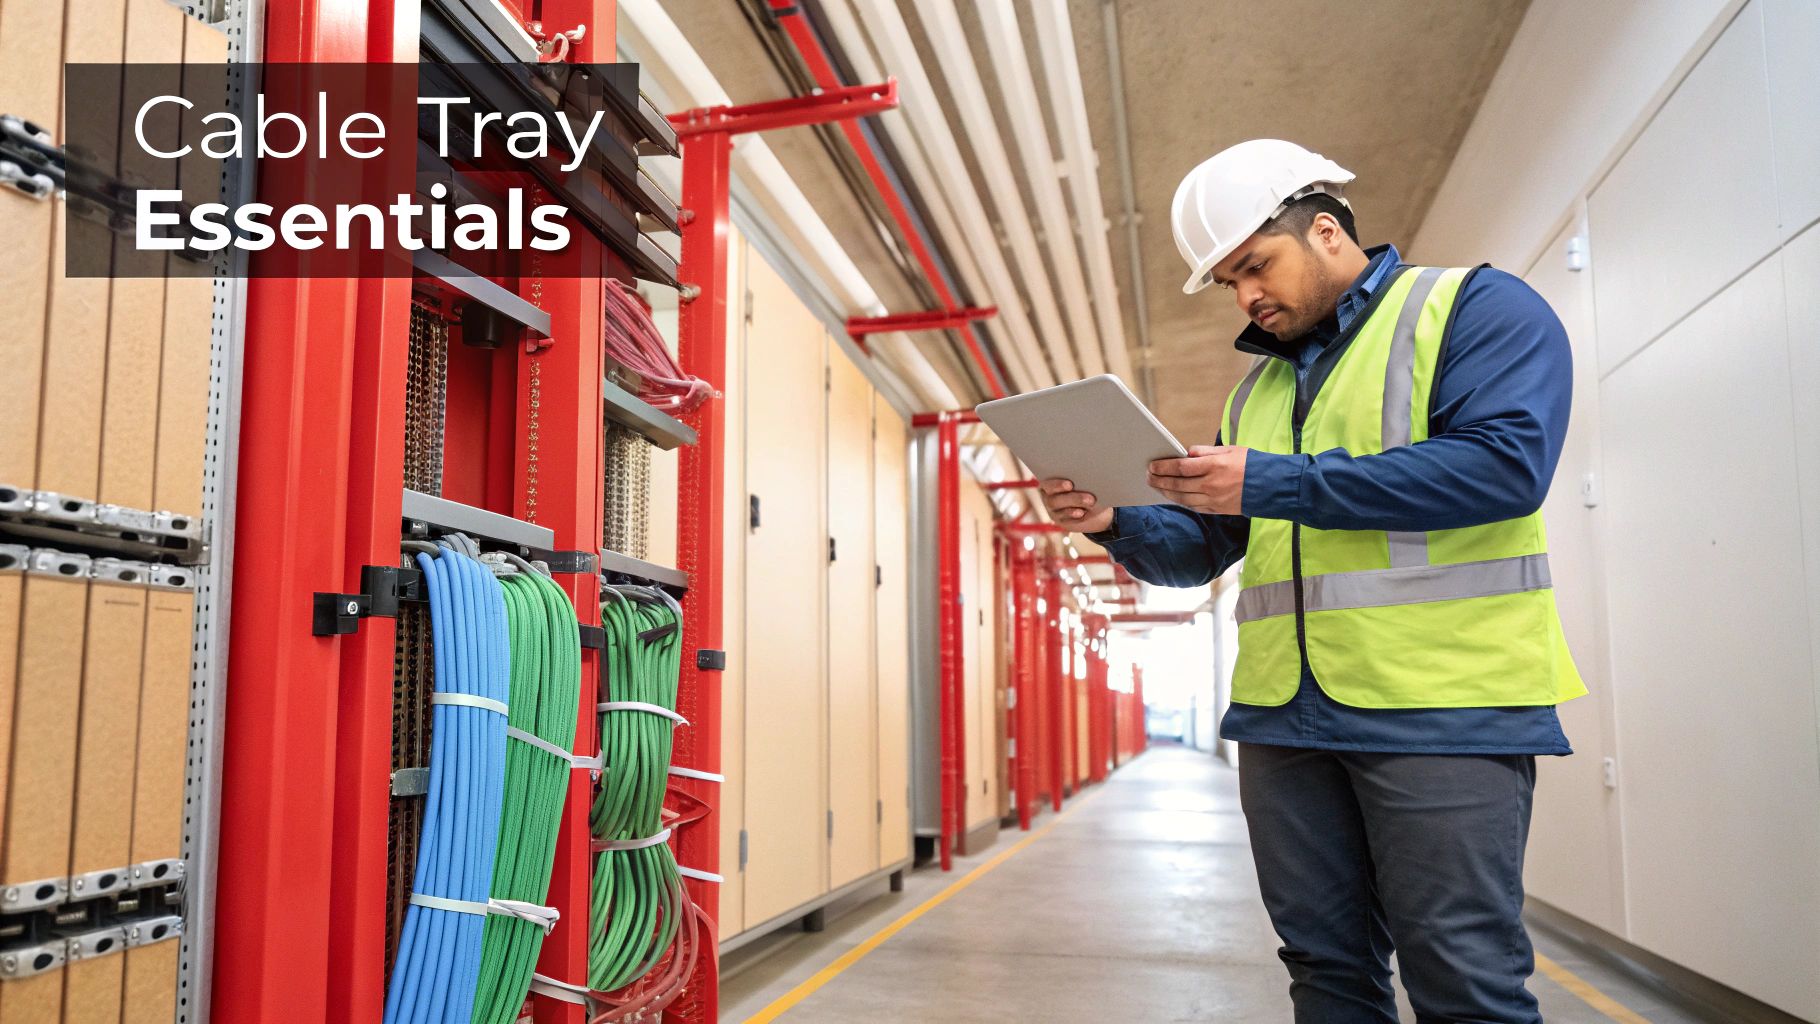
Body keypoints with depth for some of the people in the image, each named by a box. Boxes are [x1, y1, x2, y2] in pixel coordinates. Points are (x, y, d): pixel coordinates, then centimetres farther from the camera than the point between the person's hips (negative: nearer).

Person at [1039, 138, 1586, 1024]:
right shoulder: (1255, 388, 21)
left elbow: (1505, 461, -16)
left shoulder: (1478, 307, 2)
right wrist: (1116, 523, -3)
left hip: (1441, 711, -6)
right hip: (1283, 718, 6)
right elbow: (1199, 551, 20)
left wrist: (1272, 484, -17)